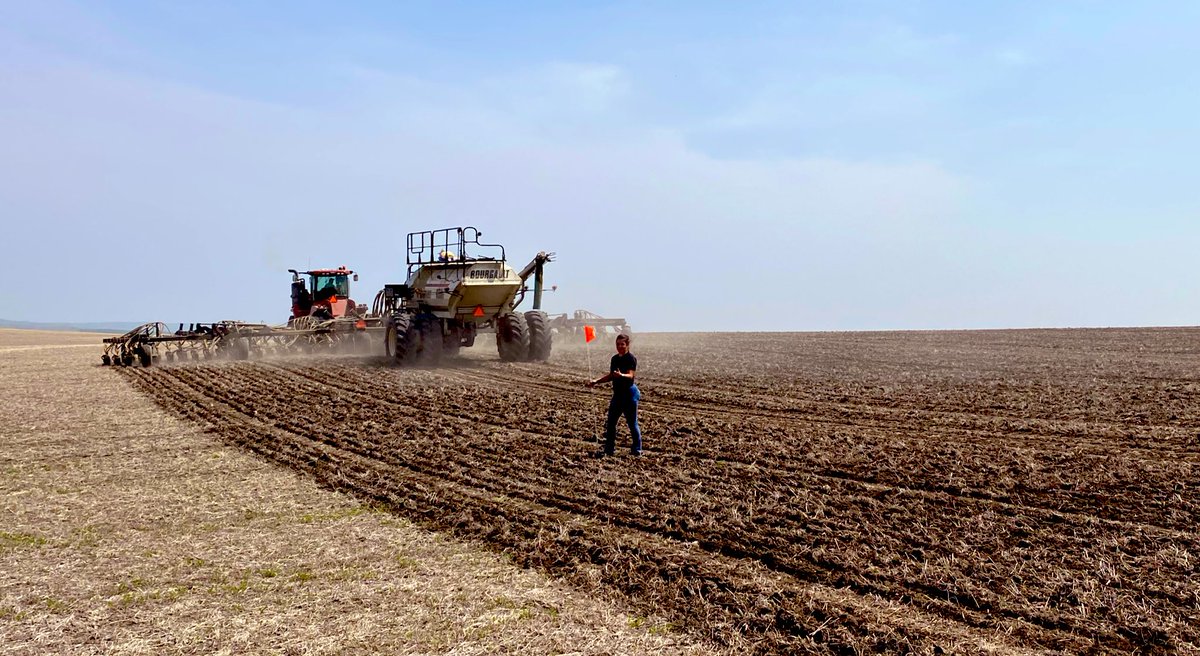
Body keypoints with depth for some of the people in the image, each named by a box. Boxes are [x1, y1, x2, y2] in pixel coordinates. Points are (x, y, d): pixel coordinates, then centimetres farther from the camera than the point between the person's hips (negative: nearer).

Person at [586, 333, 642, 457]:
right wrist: (596, 381, 12)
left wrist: (621, 375, -45)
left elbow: (631, 375, -25)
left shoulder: (631, 359, -12)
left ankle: (637, 449, 13)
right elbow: (610, 376, 19)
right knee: (610, 422, 7)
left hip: (629, 393, -7)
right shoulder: (614, 359, 10)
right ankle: (609, 448, 16)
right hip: (617, 393, 7)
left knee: (632, 423, 0)